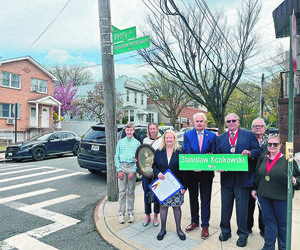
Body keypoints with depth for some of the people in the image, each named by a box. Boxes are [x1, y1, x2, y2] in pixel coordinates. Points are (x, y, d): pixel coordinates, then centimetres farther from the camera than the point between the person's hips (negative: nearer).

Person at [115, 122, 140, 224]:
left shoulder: (137, 143, 5)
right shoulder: (120, 142, 9)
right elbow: (116, 157, 6)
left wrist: (133, 171, -9)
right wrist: (119, 170, -4)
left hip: (132, 167, -1)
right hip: (121, 167, 1)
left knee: (131, 192, 7)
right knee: (122, 191, 3)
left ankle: (131, 213, 18)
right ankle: (121, 213, 13)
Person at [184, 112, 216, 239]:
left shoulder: (212, 136, -1)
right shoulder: (187, 135, -1)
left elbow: (213, 153, -3)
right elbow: (187, 153, -9)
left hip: (206, 173, -1)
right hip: (192, 172, 1)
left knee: (205, 199, 8)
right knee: (193, 198, 16)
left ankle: (205, 225, 23)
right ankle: (194, 221, 36)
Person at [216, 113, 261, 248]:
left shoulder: (249, 135, 2)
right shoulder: (220, 138, 9)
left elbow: (258, 150, 0)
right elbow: (217, 156, 7)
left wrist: (250, 153, -20)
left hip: (243, 177, -2)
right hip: (226, 177, 3)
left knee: (242, 207, 7)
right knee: (225, 206, 14)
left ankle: (243, 234, 27)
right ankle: (225, 231, 32)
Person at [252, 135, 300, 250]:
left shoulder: (287, 160, -9)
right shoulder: (263, 159, 4)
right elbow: (257, 175, 14)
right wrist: (254, 189, 15)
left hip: (281, 197, -3)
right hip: (264, 196, 4)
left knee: (282, 223, 13)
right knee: (269, 221, 13)